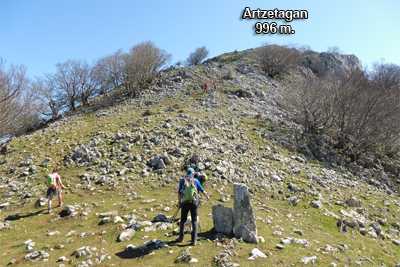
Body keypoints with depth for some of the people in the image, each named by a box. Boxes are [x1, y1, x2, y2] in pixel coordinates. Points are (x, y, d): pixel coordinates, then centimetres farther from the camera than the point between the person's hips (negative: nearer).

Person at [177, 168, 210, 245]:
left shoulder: (182, 180, 4)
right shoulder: (195, 181, 4)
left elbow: (179, 193, 1)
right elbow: (202, 190, 14)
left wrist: (179, 202, 12)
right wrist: (207, 196, 31)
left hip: (185, 203, 1)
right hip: (194, 203, 0)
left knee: (183, 220, 15)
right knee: (194, 221, 7)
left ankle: (181, 238, 21)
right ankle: (194, 240, 5)